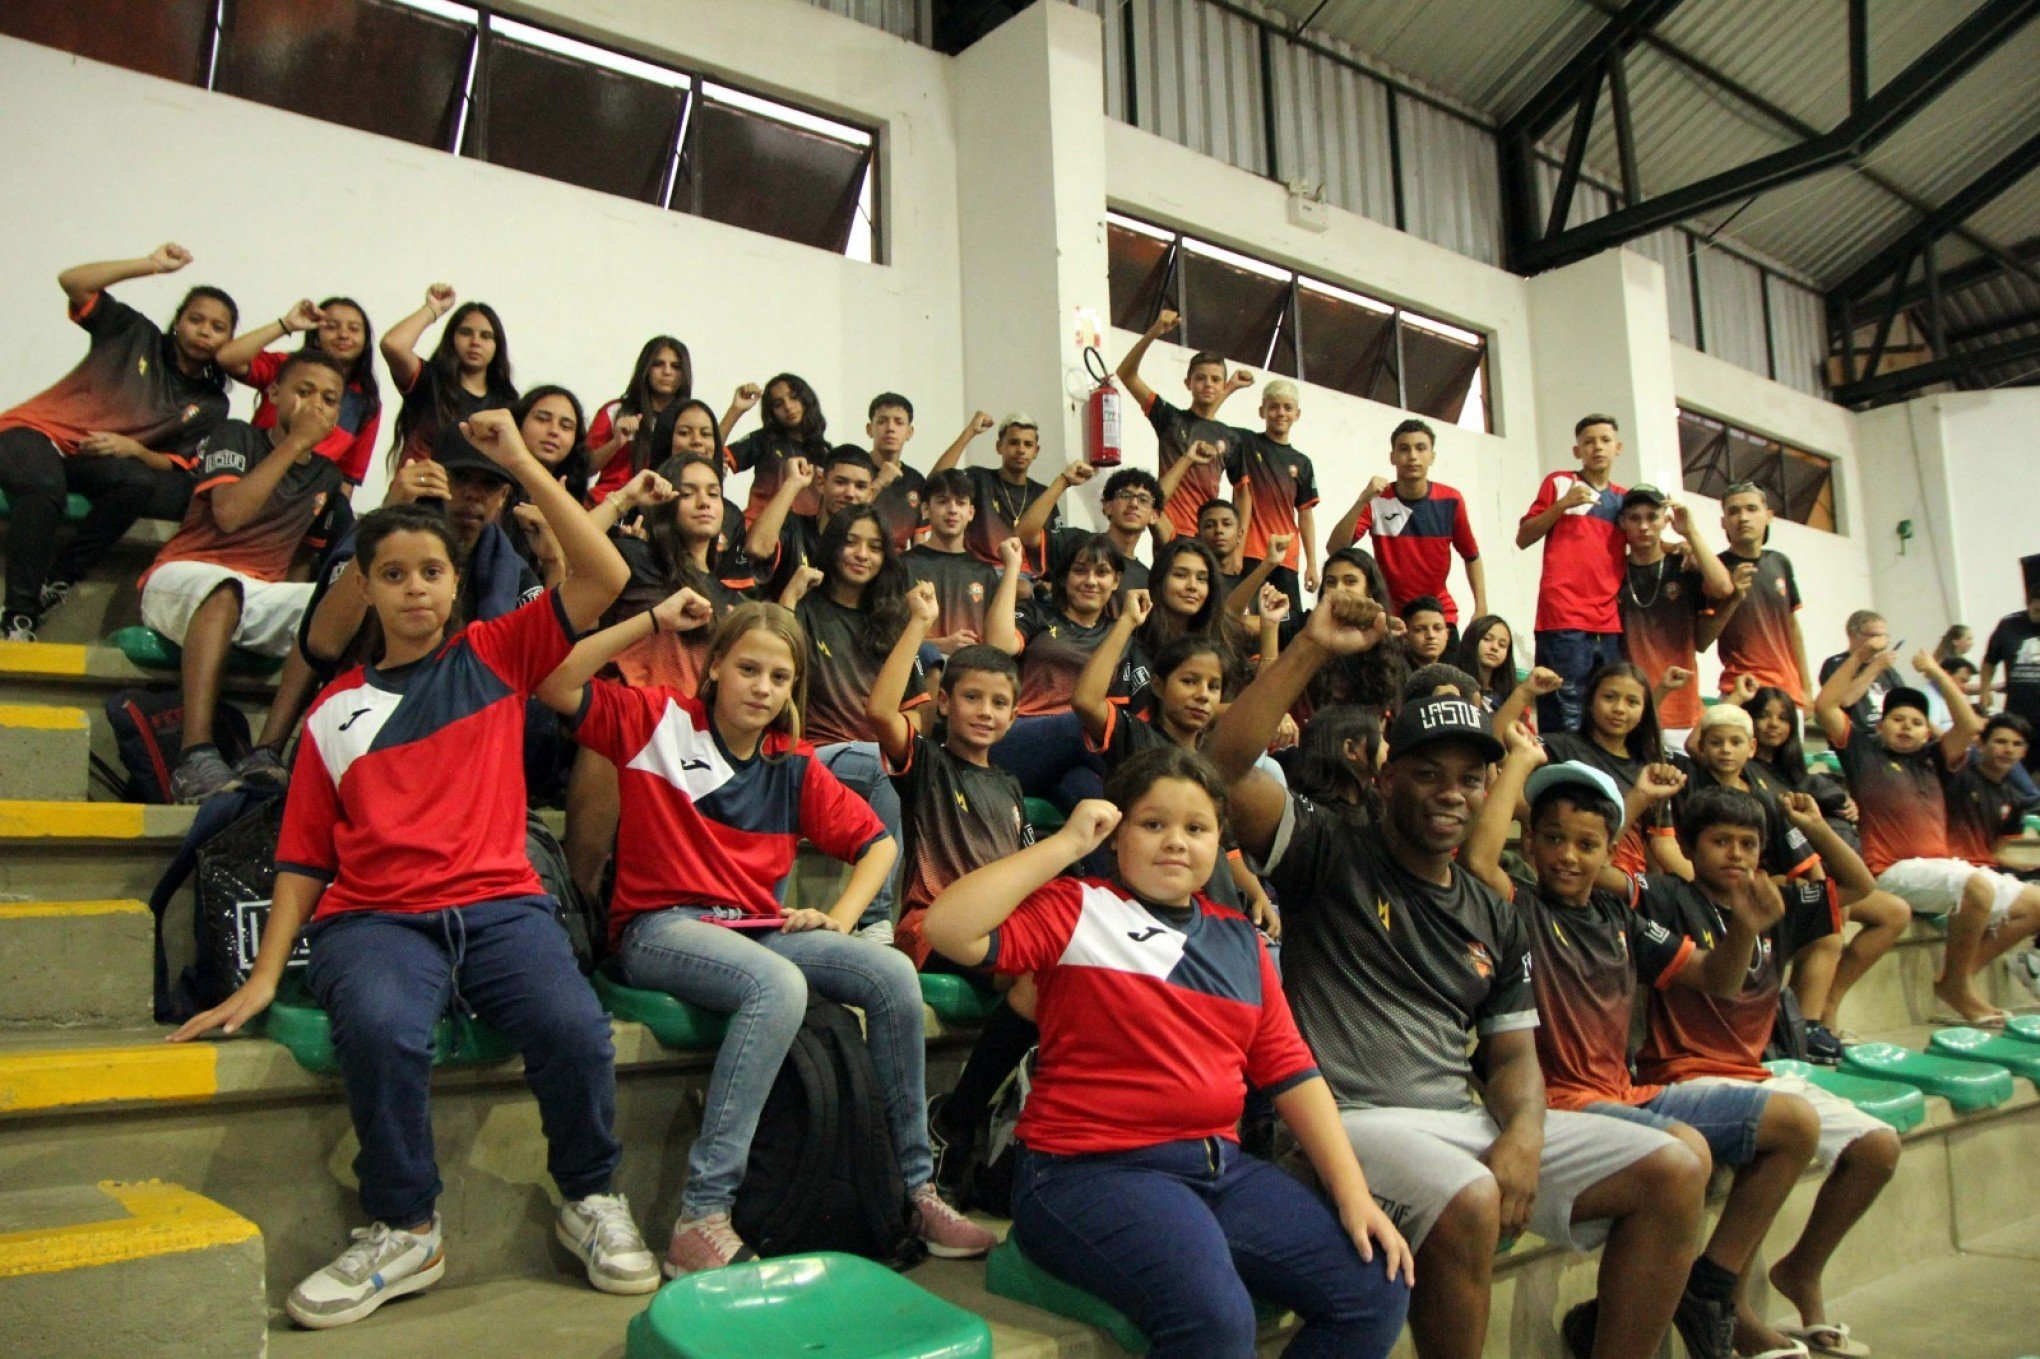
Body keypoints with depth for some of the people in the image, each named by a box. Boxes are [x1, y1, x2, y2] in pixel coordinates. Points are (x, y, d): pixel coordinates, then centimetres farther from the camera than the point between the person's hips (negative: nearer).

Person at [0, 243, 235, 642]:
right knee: (45, 486, -38)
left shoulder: (209, 404, 6)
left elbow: (174, 467, 1)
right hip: (35, 432, -3)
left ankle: (59, 579, -21)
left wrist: (133, 449, -20)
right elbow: (72, 281, -10)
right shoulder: (134, 334, 1)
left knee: (139, 483, -34)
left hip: (100, 460, 3)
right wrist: (152, 265, -14)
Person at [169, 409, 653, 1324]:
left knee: (573, 1027, -31)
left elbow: (604, 576, 2)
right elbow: (304, 854, 15)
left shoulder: (495, 656, 14)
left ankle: (591, 1199, -2)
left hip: (500, 905, 0)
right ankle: (403, 1232, -10)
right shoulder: (335, 712, 16)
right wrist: (264, 976, 4)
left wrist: (521, 464, 1)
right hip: (373, 917, 1)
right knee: (379, 1024, -35)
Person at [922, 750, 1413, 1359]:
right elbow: (949, 928, -18)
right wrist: (1066, 844, -12)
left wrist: (1353, 1194, 5)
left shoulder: (1239, 939, 16)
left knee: (1379, 1289, -4)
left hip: (1220, 1166, 7)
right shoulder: (1077, 909, -1)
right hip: (1092, 1171, -6)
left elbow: (1290, 1069, 14)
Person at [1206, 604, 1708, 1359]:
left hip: (1466, 1120, 7)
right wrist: (1313, 647, -17)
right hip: (1351, 1118, -6)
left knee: (1674, 1172, -3)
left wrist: (1524, 1134, -7)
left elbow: (1513, 1053, 16)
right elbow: (1224, 767, -14)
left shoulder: (1493, 918, 19)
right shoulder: (1331, 852, 1)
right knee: (1468, 1199, -35)